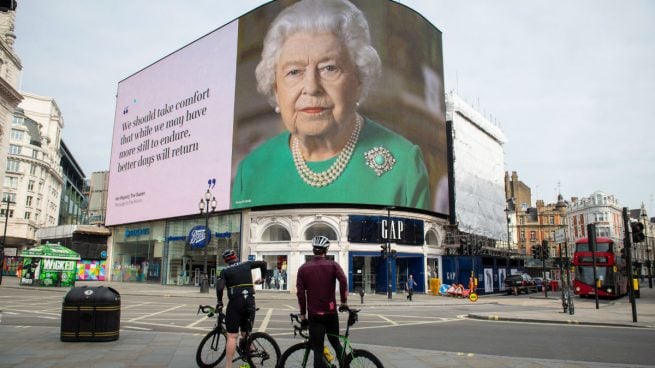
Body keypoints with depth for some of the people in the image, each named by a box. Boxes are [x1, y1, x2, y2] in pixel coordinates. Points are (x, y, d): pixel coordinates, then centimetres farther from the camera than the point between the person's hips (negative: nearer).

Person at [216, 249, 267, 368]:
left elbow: (219, 287, -10)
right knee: (246, 334, 18)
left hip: (235, 302, -4)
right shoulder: (246, 264, 12)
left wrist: (219, 301, 4)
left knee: (232, 336, -3)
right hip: (250, 302, 4)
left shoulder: (225, 271, 3)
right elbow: (263, 263, 16)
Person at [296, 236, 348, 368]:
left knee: (318, 350, 2)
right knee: (335, 343, 23)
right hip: (331, 312, 1)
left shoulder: (303, 268, 4)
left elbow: (300, 293, -2)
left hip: (314, 314, -1)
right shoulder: (333, 265, 1)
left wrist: (303, 313, 4)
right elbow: (343, 281, -18)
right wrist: (344, 301, -8)